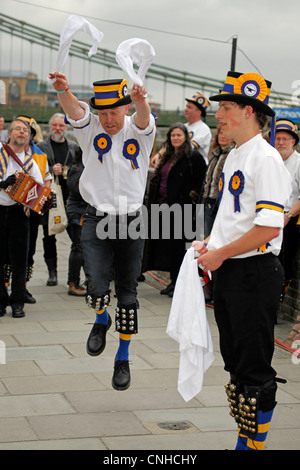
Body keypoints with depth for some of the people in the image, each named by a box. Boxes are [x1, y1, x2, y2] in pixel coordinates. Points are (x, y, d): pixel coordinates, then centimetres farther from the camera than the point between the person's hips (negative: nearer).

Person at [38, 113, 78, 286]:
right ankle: (52, 272, 12)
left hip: (70, 198, 1)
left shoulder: (74, 147, 12)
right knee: (49, 237, 3)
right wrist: (51, 171, -15)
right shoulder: (41, 147, 5)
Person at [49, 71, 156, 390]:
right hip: (97, 220, -1)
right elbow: (74, 111, -20)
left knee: (127, 294, 7)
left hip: (131, 222, 1)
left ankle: (123, 358, 24)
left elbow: (143, 118, -23)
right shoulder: (90, 128, 1)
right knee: (96, 286, -17)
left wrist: (141, 101, -48)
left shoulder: (138, 130, 0)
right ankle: (101, 320, 19)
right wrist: (63, 91, -43)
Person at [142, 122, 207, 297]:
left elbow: (203, 180, -10)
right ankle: (173, 281, 16)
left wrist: (192, 197, -14)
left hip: (181, 208, -8)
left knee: (178, 245, -6)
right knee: (167, 243, 9)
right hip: (164, 204, 8)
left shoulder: (193, 156, -6)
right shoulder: (168, 157, 18)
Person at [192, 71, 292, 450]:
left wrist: (220, 254, -16)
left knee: (255, 368, -2)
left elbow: (269, 227, -23)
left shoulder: (266, 158, -15)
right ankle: (243, 440, 27)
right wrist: (209, 243, 8)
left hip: (254, 272, -10)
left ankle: (256, 443, 8)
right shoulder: (234, 156, 14)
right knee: (235, 361, 16)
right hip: (226, 272, 10)